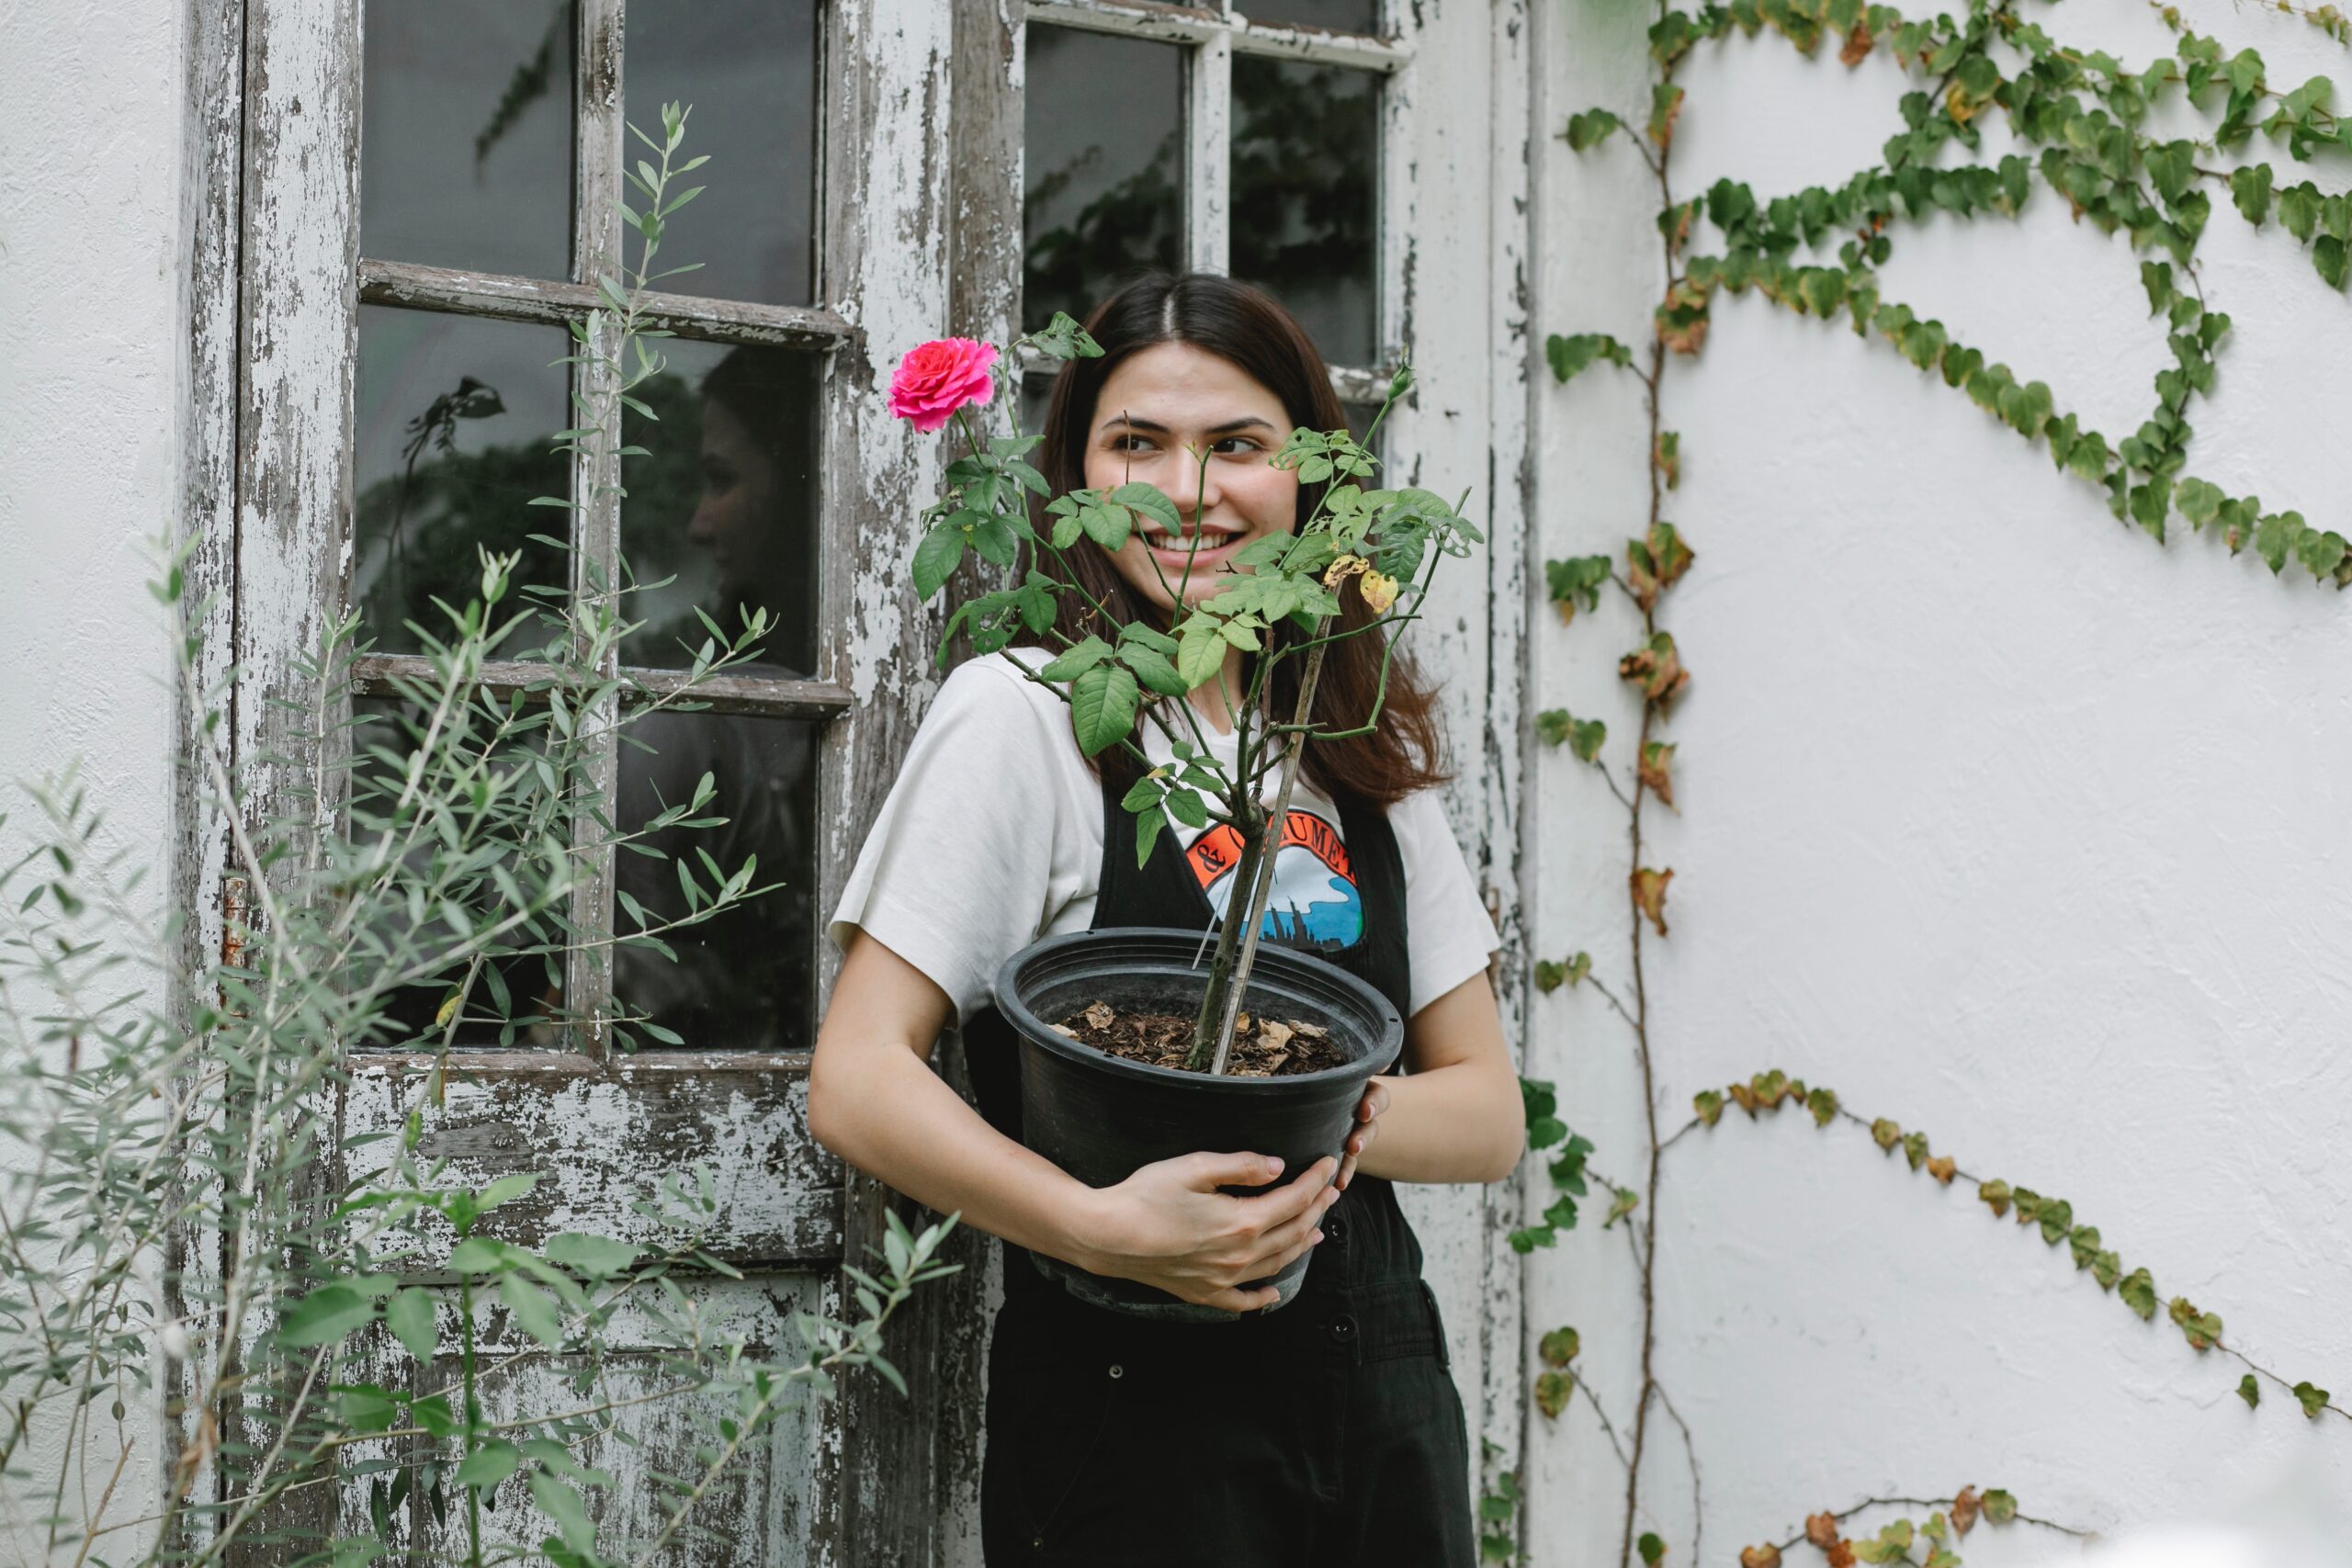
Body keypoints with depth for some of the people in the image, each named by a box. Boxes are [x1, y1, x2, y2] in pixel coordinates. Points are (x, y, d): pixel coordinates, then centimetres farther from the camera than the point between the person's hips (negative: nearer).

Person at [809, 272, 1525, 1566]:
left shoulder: (1369, 751, 9)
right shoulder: (1023, 713, -8)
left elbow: (1490, 1113, 8)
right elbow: (855, 1081, -14)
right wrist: (1106, 1228, -27)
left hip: (1378, 1379, 5)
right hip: (1131, 1405, -5)